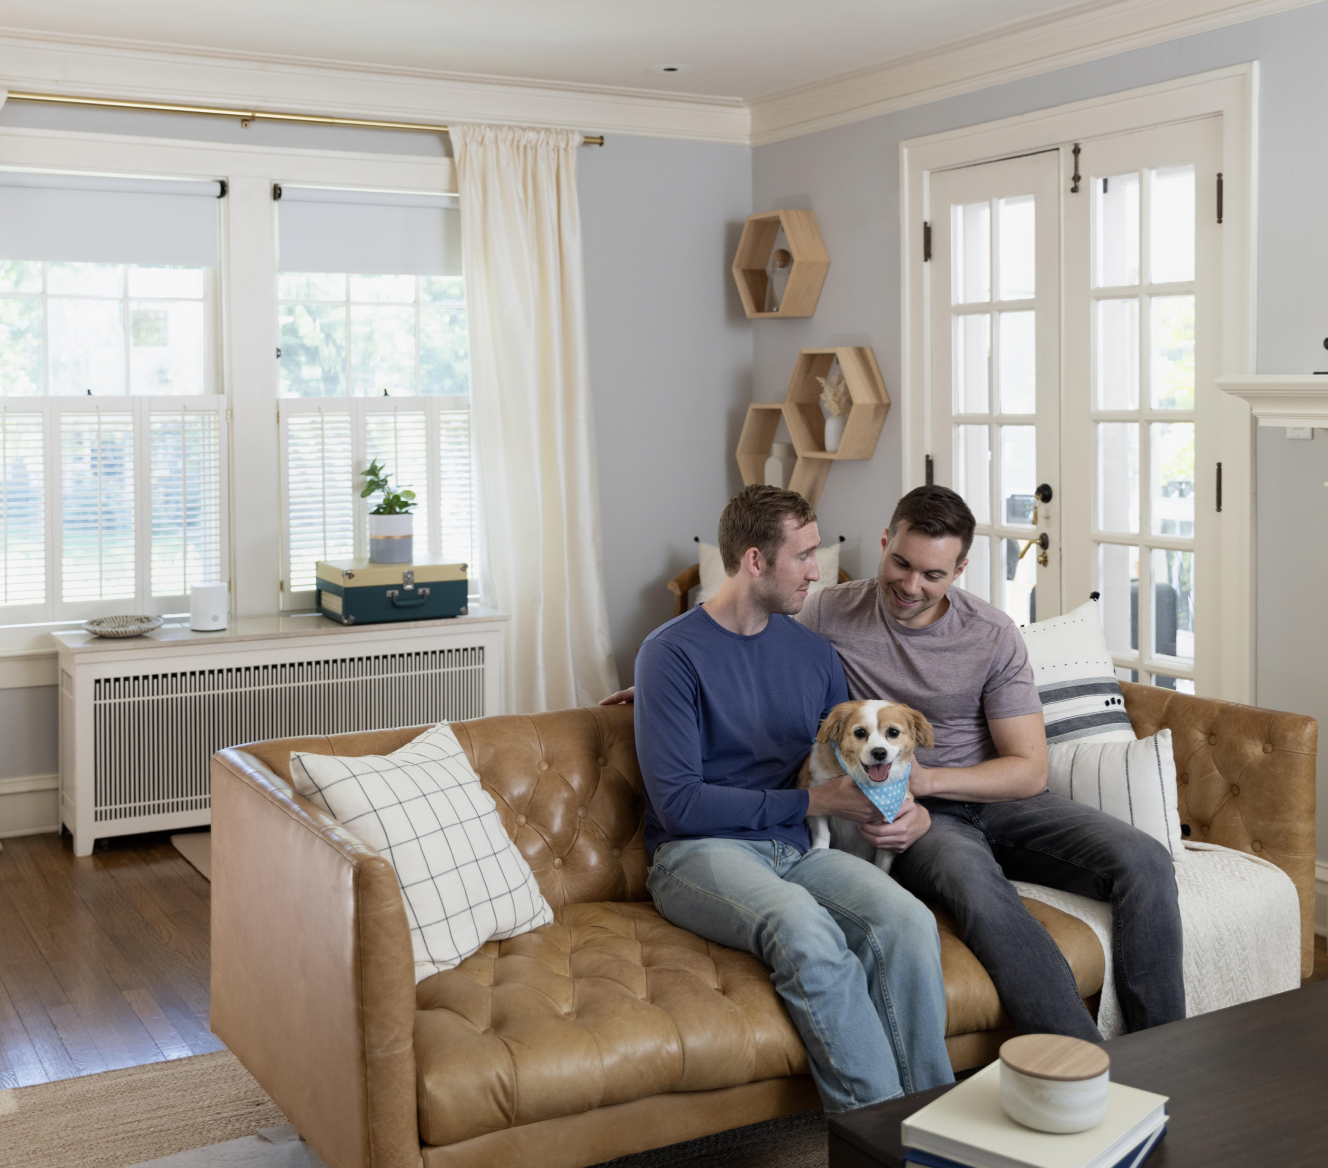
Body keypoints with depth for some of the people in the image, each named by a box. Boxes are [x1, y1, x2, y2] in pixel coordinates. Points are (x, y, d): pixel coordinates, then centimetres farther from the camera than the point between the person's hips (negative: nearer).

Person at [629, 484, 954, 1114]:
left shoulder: (812, 651, 14)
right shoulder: (673, 652, -5)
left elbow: (856, 764, 23)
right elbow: (679, 804, -11)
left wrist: (901, 807, -1)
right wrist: (815, 801, -11)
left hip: (795, 849, 5)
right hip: (700, 854, -5)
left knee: (908, 922, -27)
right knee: (804, 926, -37)